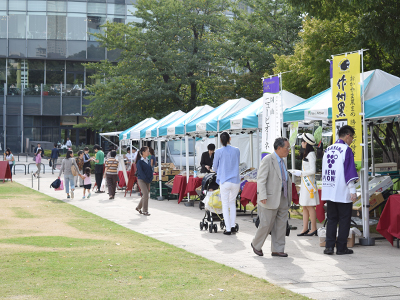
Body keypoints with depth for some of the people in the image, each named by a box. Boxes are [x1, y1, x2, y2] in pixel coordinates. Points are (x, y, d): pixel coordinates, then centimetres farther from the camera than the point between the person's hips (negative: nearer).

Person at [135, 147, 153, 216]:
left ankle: (138, 207, 28)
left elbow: (150, 170, 13)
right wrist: (147, 179, -16)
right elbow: (140, 172, -15)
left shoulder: (147, 161, 11)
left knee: (145, 195, 10)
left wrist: (150, 179, 0)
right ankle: (145, 211, -5)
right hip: (141, 180, -7)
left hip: (147, 181, 7)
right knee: (146, 195, -13)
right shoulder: (139, 162, -10)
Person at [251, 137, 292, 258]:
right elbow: (261, 179, -16)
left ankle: (277, 249, 13)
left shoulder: (282, 161, 16)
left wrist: (288, 197, 18)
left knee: (281, 224, 7)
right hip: (270, 198, -8)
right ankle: (256, 244, 18)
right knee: (266, 224, -3)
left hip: (283, 198, 8)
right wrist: (262, 196, -25)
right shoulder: (267, 160, -11)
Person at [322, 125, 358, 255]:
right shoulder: (346, 150, -10)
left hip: (329, 190, 6)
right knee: (344, 220, 3)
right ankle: (341, 247, 5)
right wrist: (353, 191, -14)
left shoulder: (328, 149, 12)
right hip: (343, 192, -6)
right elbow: (350, 171, -14)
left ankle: (329, 246, 3)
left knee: (331, 219, 10)